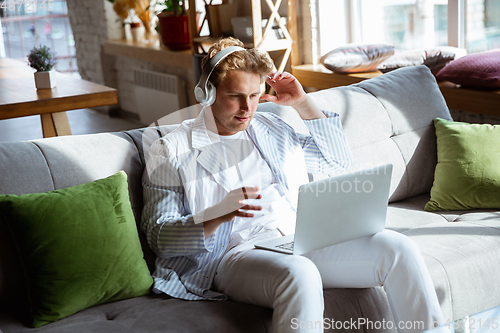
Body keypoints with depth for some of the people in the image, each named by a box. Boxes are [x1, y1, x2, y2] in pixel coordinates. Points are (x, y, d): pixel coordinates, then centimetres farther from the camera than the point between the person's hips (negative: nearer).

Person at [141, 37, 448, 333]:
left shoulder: (272, 128, 23)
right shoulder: (170, 151, 6)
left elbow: (338, 160, 28)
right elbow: (159, 235, -1)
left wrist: (303, 103, 17)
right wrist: (219, 215, -20)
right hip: (236, 253, -6)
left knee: (397, 247, -14)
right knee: (299, 273, -39)